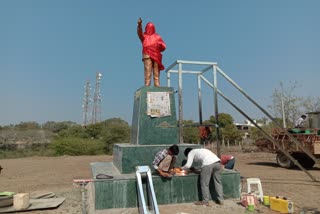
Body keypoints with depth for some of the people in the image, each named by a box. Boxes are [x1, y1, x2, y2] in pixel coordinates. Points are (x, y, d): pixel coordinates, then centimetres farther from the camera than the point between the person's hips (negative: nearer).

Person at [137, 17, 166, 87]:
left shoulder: (157, 36, 22)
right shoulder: (144, 36, 18)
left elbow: (163, 47, 16)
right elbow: (139, 32, -5)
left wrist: (160, 45, -4)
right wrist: (139, 25, -23)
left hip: (156, 56, 2)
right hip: (147, 56, -2)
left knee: (156, 74, -3)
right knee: (147, 74, -10)